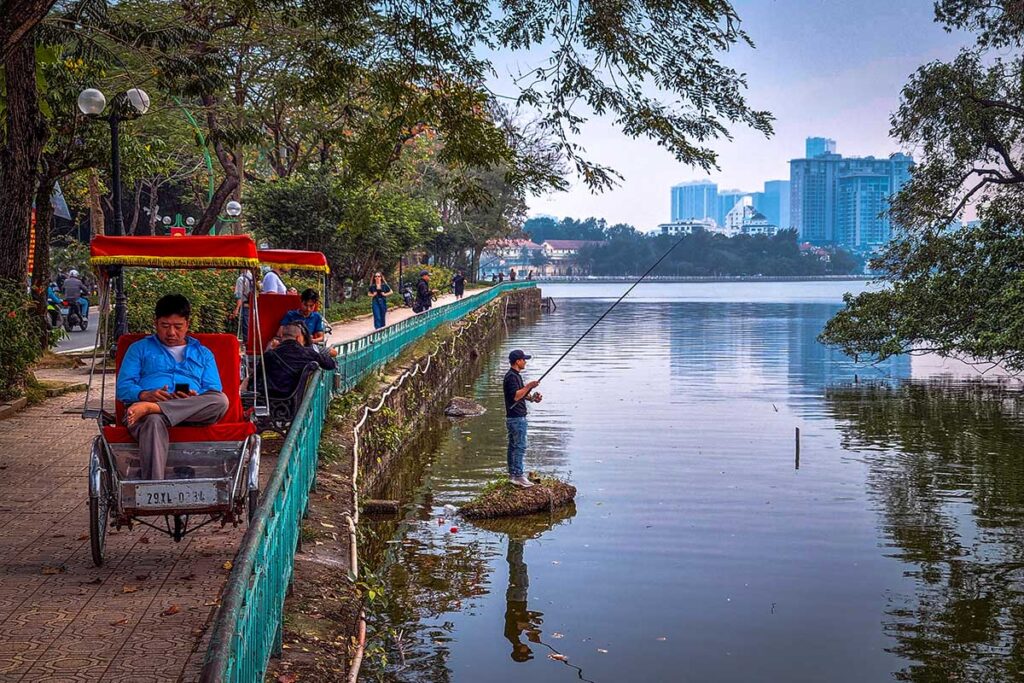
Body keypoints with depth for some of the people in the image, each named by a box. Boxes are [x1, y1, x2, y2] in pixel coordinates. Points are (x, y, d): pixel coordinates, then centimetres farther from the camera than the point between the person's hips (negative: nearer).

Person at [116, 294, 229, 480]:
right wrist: (145, 395, -10)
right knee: (153, 421, -41)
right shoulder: (140, 348, 26)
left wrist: (196, 399, -7)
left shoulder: (203, 354, 30)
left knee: (221, 401, -33)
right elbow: (123, 388, 13)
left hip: (193, 415, 2)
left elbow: (214, 394, 17)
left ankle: (149, 408, -42)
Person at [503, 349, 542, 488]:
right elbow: (515, 396, -26)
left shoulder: (516, 375, 16)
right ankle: (518, 476, -8)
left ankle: (512, 474, 18)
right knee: (519, 446, -9)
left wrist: (532, 397, 7)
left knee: (513, 445, 13)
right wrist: (529, 386, -23)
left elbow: (521, 394, 23)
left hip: (515, 417, 11)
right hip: (516, 417, -11)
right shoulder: (511, 377, -17)